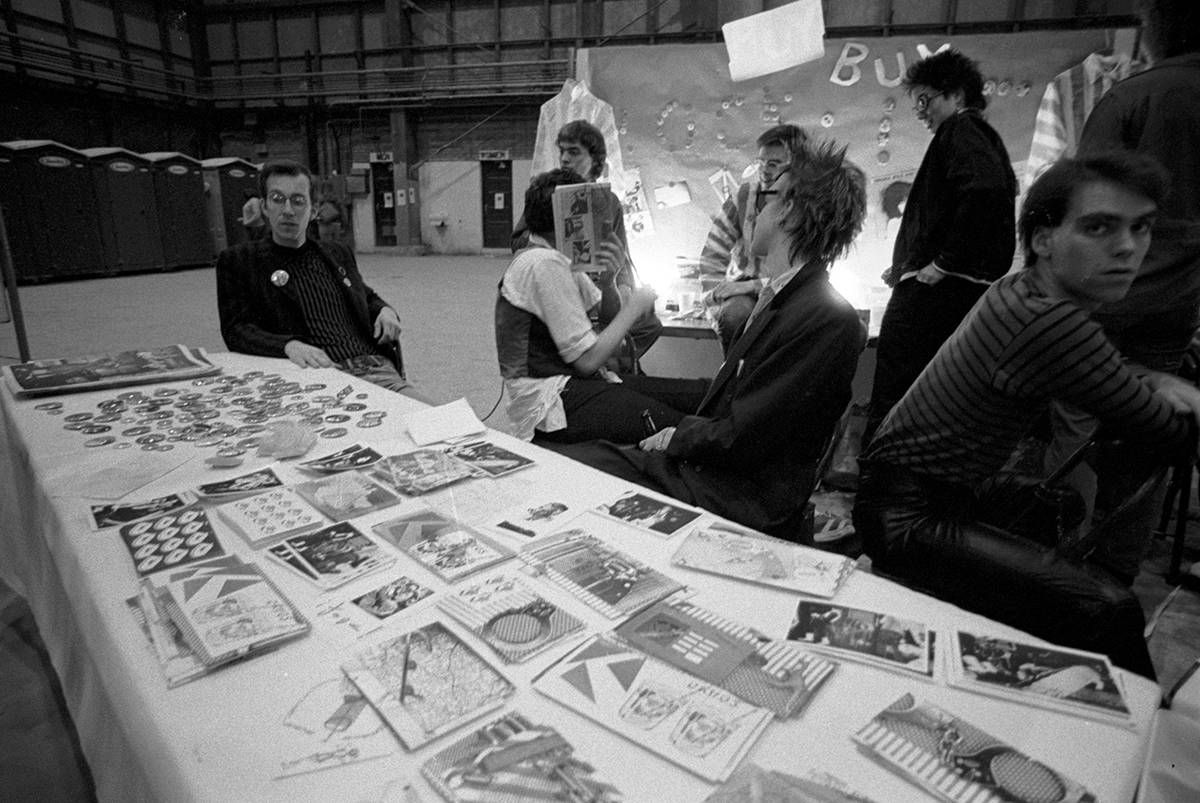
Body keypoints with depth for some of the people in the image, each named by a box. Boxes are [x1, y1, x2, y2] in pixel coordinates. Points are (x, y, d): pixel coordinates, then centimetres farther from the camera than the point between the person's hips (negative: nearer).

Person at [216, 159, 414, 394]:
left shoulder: (338, 254, 23)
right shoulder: (237, 261, 10)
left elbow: (368, 297, 36)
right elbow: (236, 330, 1)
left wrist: (385, 311, 10)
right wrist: (289, 345, -20)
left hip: (374, 368, 4)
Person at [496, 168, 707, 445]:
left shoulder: (555, 258, 13)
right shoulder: (543, 264, -16)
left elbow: (608, 316, 13)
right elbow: (588, 359, -19)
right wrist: (633, 306, -7)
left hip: (573, 381, 9)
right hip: (550, 401, -9)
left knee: (700, 393, -4)